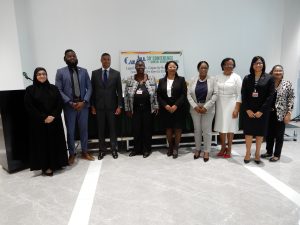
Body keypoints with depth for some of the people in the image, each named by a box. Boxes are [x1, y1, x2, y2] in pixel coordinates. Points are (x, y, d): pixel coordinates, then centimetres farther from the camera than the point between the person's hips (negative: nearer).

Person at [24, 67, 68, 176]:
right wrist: (43, 118, -14)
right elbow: (29, 107, -7)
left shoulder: (53, 88, 6)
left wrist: (53, 116, -12)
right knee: (42, 143, 4)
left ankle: (56, 164, 21)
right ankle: (46, 166, 14)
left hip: (55, 121, 3)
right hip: (39, 122, -2)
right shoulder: (30, 90, -1)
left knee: (56, 142, 8)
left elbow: (60, 103, 2)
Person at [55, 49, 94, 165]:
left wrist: (84, 101, -10)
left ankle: (84, 152, 24)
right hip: (69, 106, -2)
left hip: (83, 105, 2)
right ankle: (71, 154, 22)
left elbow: (89, 88, 4)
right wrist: (70, 103, -13)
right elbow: (58, 90, -5)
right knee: (70, 131, 7)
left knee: (84, 129, 10)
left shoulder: (83, 71, 7)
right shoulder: (60, 72, 1)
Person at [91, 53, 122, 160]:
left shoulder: (116, 73, 2)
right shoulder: (95, 73, 5)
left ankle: (114, 149, 18)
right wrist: (92, 105, 1)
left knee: (112, 128, 7)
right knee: (101, 129, 7)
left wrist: (119, 106, -5)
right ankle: (102, 150, 19)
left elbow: (119, 91, 0)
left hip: (112, 106, -1)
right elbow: (92, 90, 5)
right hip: (99, 106, 1)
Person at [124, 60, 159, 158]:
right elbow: (126, 95, 4)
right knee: (136, 129, 6)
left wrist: (156, 106, 1)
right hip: (135, 109, 1)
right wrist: (127, 109, 1)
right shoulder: (130, 80, 3)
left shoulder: (151, 79, 3)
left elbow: (155, 94, 5)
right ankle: (136, 149, 22)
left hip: (147, 108, 0)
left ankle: (147, 149, 19)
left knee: (147, 128, 6)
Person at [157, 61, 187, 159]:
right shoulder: (161, 81, 8)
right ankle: (170, 146, 22)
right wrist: (165, 105, -10)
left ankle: (176, 148, 14)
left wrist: (176, 105, -15)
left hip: (178, 108, -1)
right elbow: (159, 95, 4)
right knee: (168, 128, 6)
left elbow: (184, 94, -4)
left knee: (178, 128, 1)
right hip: (166, 109, 2)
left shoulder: (181, 79, 3)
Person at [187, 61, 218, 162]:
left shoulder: (212, 80, -1)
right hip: (195, 108, 2)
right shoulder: (193, 80, 4)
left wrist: (206, 107, -13)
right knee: (197, 129, 10)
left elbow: (215, 94, -6)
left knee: (207, 130, 2)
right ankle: (198, 149, 25)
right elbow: (189, 94, 1)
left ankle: (207, 151, 16)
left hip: (208, 109, -2)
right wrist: (195, 106, -10)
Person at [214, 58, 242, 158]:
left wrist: (236, 108, -12)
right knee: (221, 126, 7)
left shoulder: (236, 77, -3)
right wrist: (213, 105, 2)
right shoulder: (218, 77, 6)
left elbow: (239, 94, -6)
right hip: (220, 104, 3)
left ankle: (229, 149, 19)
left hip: (231, 104, -3)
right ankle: (223, 147, 24)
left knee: (230, 127, 4)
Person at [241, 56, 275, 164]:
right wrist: (247, 109, -10)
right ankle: (248, 153, 16)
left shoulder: (269, 78, 1)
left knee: (260, 132, 7)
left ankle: (257, 153, 21)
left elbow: (270, 96, -5)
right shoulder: (247, 78, 5)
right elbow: (243, 95, 0)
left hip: (262, 111, -1)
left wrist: (261, 111, -12)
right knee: (248, 131, 4)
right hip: (248, 110, 1)